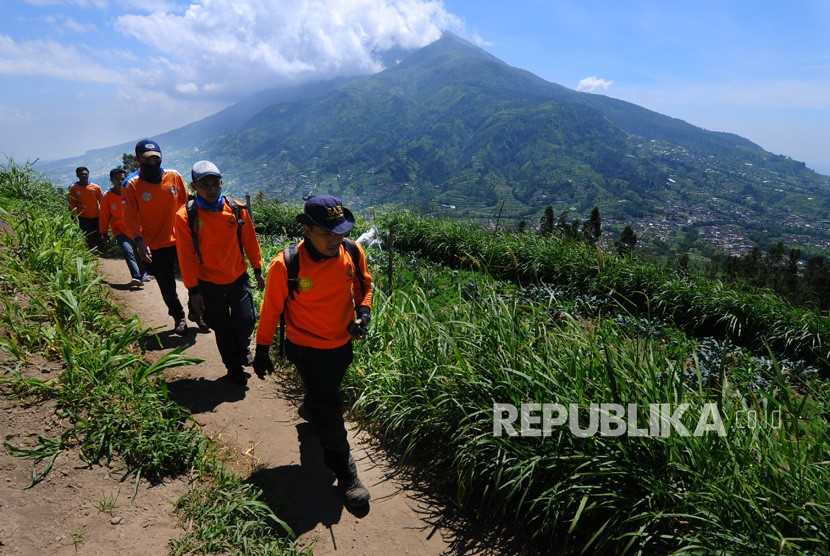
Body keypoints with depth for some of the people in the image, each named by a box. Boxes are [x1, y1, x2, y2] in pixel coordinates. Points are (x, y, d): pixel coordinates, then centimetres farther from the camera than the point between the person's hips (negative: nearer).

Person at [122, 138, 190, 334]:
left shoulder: (174, 176, -3)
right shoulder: (131, 185, -8)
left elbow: (185, 205, 6)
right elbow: (130, 217, -9)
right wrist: (139, 240, -22)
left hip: (180, 240, 1)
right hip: (155, 247, -1)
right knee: (167, 286, 12)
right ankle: (179, 317, 34)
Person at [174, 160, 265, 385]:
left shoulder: (237, 209, -7)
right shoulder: (185, 216, -13)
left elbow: (249, 241, 4)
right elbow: (186, 256, -9)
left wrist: (258, 270, 10)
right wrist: (193, 290, -8)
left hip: (238, 278, 1)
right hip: (208, 283, -1)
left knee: (246, 319, -7)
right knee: (222, 328, 11)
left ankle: (242, 347, 28)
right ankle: (234, 367, 32)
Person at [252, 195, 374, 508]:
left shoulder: (353, 253, -15)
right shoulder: (285, 266, -26)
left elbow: (364, 285, 5)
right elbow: (271, 310, -12)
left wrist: (363, 312, -14)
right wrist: (262, 350, -3)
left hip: (342, 344, 5)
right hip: (306, 348, -5)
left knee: (323, 392, 29)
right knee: (331, 407, -5)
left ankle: (311, 410, 65)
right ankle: (345, 475, 13)